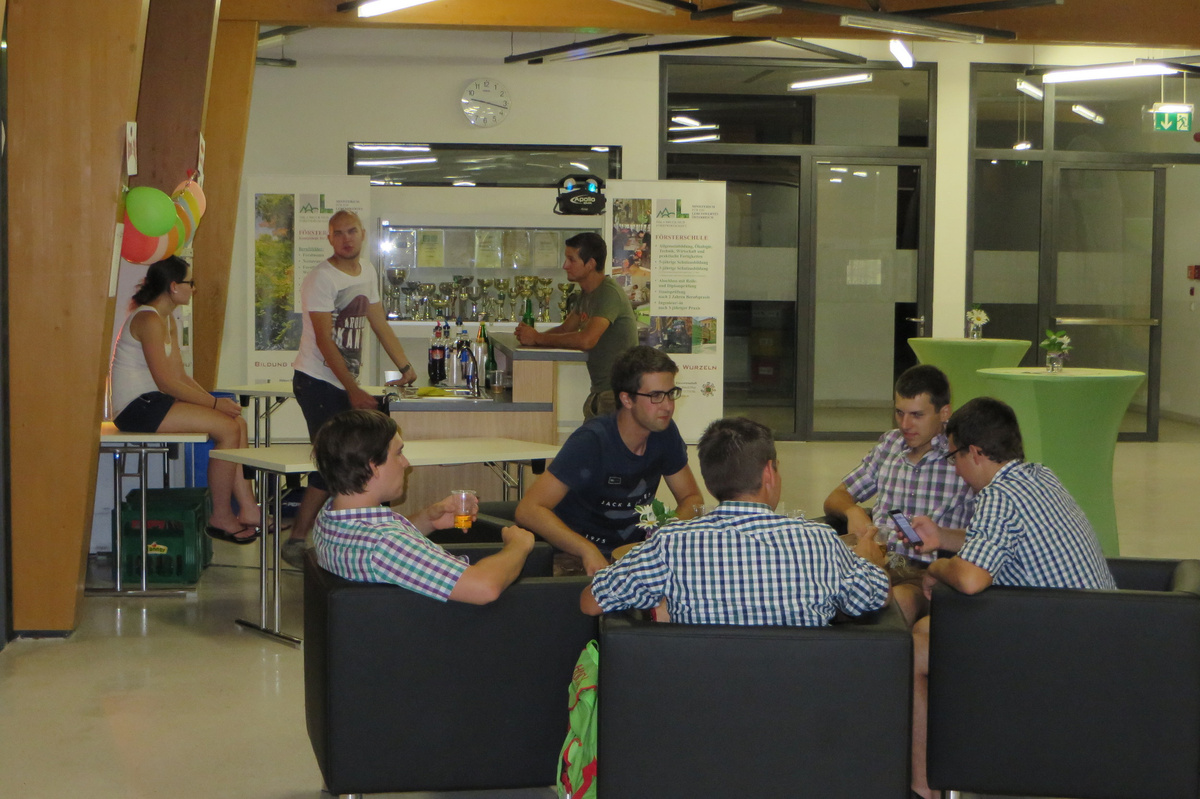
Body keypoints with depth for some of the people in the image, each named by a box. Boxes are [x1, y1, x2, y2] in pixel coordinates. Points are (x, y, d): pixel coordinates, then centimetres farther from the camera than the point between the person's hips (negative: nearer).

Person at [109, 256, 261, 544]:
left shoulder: (168, 319, 16)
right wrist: (214, 403, -15)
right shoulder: (149, 320, -16)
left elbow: (180, 375, 12)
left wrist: (213, 400, -2)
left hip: (152, 402, 10)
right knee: (228, 428, -17)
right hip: (137, 408, -10)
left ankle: (248, 509, -3)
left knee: (238, 423, 0)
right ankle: (221, 517, -8)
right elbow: (167, 383, -21)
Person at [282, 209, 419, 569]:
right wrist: (354, 391, -23)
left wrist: (406, 367, 17)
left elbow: (379, 323, 22)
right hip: (317, 380, -8)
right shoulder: (321, 278, -13)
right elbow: (325, 341, -19)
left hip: (347, 383, 8)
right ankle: (296, 541, -6)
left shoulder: (367, 271, 11)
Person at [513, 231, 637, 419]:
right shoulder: (587, 294, 15)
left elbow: (586, 340, -28)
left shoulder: (609, 293, -18)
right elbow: (565, 329, 18)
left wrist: (538, 338, -18)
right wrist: (532, 335, -3)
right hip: (599, 391, 9)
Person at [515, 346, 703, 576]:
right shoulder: (591, 442, -20)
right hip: (578, 557, -7)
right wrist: (587, 550, -38)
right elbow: (528, 510, -25)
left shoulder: (665, 433, 1)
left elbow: (691, 497, 14)